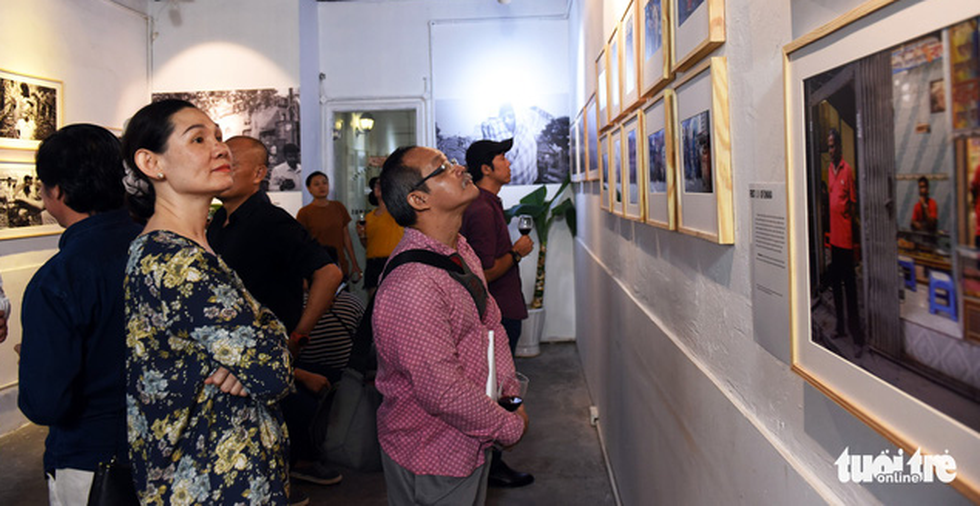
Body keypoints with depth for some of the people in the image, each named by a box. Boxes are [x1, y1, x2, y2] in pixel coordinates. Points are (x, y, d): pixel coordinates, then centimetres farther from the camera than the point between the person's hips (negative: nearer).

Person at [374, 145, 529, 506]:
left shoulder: (461, 251, 2)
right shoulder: (410, 286, -30)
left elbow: (491, 323, 13)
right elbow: (442, 393, -29)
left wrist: (510, 393, 3)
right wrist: (510, 426, -14)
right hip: (430, 463, -8)